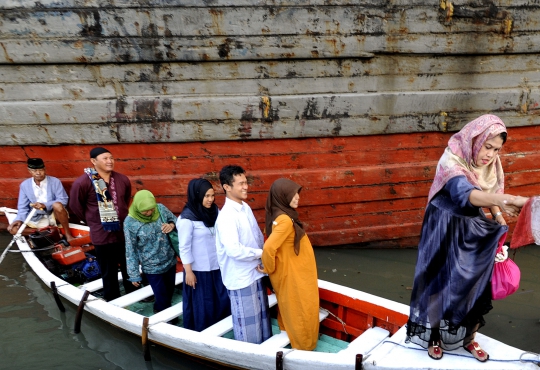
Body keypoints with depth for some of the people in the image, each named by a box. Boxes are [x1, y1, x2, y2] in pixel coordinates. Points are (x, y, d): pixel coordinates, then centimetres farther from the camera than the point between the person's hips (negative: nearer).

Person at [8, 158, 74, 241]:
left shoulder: (55, 181, -9)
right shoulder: (24, 185, -1)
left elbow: (63, 200, -15)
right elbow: (23, 207, 0)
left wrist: (45, 205, -28)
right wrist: (19, 219, -20)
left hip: (54, 214, -3)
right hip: (36, 218, 3)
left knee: (57, 205, -37)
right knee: (13, 229, -15)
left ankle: (68, 235, -20)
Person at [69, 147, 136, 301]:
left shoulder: (123, 180, -1)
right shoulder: (83, 182, -15)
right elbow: (75, 205, -3)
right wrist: (92, 221, 2)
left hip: (124, 232, 4)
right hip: (102, 235, -4)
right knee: (109, 273, 10)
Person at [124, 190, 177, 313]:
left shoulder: (161, 208, -11)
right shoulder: (130, 222, -19)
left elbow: (175, 219, 6)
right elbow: (130, 250, -12)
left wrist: (171, 225, -19)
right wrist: (134, 274, -8)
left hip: (170, 261, 4)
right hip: (152, 268, -4)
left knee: (169, 293, 21)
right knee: (162, 298, 6)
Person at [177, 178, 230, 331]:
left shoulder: (214, 211, -1)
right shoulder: (187, 218, -17)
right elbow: (184, 247, -14)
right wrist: (188, 271, -12)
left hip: (216, 266, 6)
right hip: (199, 269, -5)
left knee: (221, 300, 15)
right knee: (201, 304, 11)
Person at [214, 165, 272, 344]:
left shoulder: (245, 208, 4)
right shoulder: (226, 216, -24)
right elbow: (234, 250, -31)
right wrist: (261, 253, -18)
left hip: (255, 272, 9)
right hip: (241, 277, -8)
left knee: (261, 316, 23)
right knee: (247, 322, 8)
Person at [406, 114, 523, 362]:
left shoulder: (490, 165, -5)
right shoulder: (451, 161, -26)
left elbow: (491, 194, 7)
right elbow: (465, 193, -44)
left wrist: (500, 222, -9)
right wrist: (500, 199, -61)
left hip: (474, 230, 6)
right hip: (446, 231, -5)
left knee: (474, 283, 12)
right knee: (442, 283, 6)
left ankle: (467, 337, 33)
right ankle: (434, 337, 26)